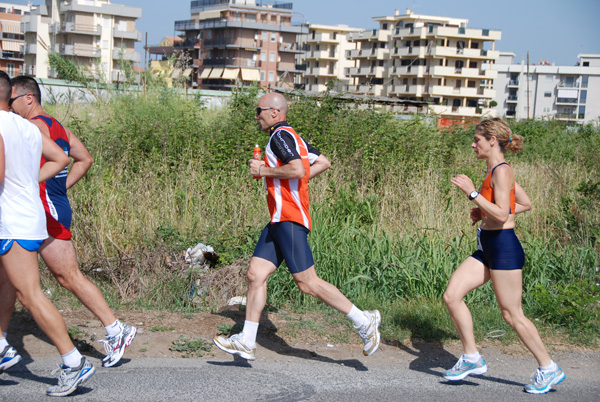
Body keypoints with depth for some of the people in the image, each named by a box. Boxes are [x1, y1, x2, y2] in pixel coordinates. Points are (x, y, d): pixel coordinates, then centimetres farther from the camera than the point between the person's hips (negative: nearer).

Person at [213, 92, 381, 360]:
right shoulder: (291, 137, 20)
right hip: (279, 220, 10)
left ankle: (364, 321, 0)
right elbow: (324, 162, 25)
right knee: (256, 274, 5)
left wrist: (264, 170, -12)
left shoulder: (281, 135, -10)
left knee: (307, 283, -9)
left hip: (289, 220, -10)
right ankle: (246, 342, 5)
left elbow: (297, 169, -24)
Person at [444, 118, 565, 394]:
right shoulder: (496, 171, 14)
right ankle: (472, 358, 9)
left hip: (504, 248, -10)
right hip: (488, 248, 10)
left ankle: (548, 369, 13)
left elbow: (502, 214, -24)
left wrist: (472, 192, -22)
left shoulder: (501, 171, -15)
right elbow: (526, 204, 21)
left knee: (512, 314, -1)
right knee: (451, 296, 2)